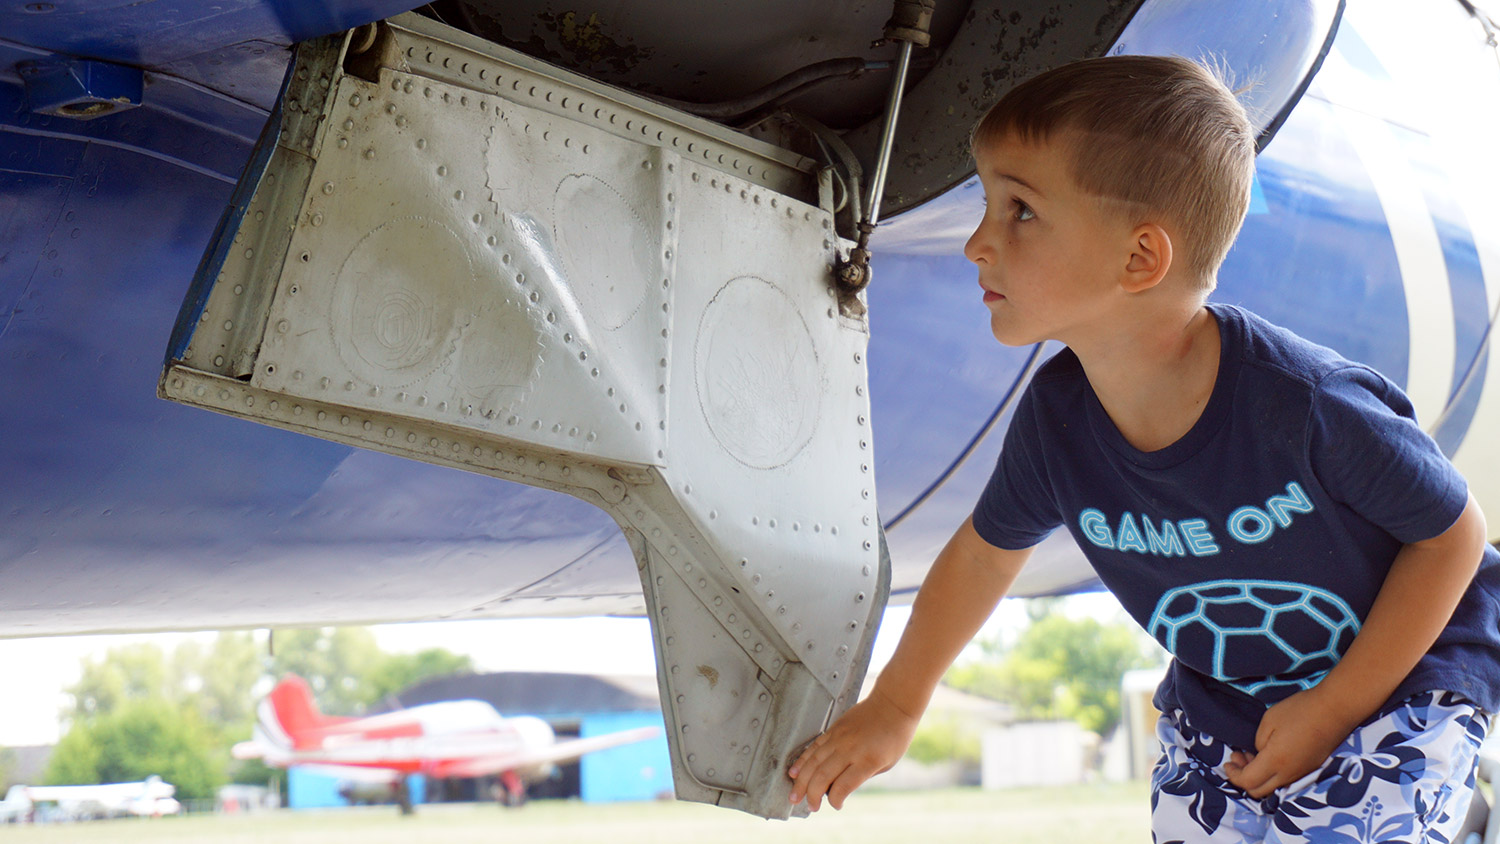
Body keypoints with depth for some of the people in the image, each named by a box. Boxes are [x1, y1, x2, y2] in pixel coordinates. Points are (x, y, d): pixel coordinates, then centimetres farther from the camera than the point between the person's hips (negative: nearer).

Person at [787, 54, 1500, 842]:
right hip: (1220, 695, 5)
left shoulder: (1304, 402, -33)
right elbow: (985, 550, 3)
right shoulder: (1055, 418, -17)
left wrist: (1336, 705, -17)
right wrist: (893, 706, 14)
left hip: (1404, 665, -4)